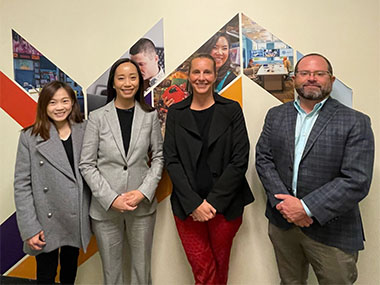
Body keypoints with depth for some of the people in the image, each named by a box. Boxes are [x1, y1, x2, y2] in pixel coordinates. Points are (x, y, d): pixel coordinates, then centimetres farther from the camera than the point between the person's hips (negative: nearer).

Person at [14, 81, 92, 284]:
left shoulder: (84, 132, -2)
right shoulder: (30, 138, -8)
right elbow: (22, 185, -7)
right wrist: (29, 228, -11)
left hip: (77, 221, 2)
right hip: (47, 223, -2)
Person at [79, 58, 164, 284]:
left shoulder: (150, 116, 0)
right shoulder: (97, 117, -4)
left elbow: (158, 157, 3)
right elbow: (87, 164, -4)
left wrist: (144, 192, -10)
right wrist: (111, 198, -12)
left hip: (142, 205, 1)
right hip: (106, 207, 0)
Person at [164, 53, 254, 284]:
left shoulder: (232, 110, 0)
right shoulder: (176, 112, 4)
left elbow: (240, 161, -5)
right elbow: (171, 161, -1)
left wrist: (213, 202, -11)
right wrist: (193, 203, -11)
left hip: (225, 205, 0)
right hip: (187, 207, 1)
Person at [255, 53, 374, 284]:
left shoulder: (356, 123, -9)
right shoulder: (276, 115, 5)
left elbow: (357, 181, -16)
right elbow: (263, 159, 0)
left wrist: (306, 207, -20)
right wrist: (284, 202, -13)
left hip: (331, 231, -3)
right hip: (282, 222, 4)